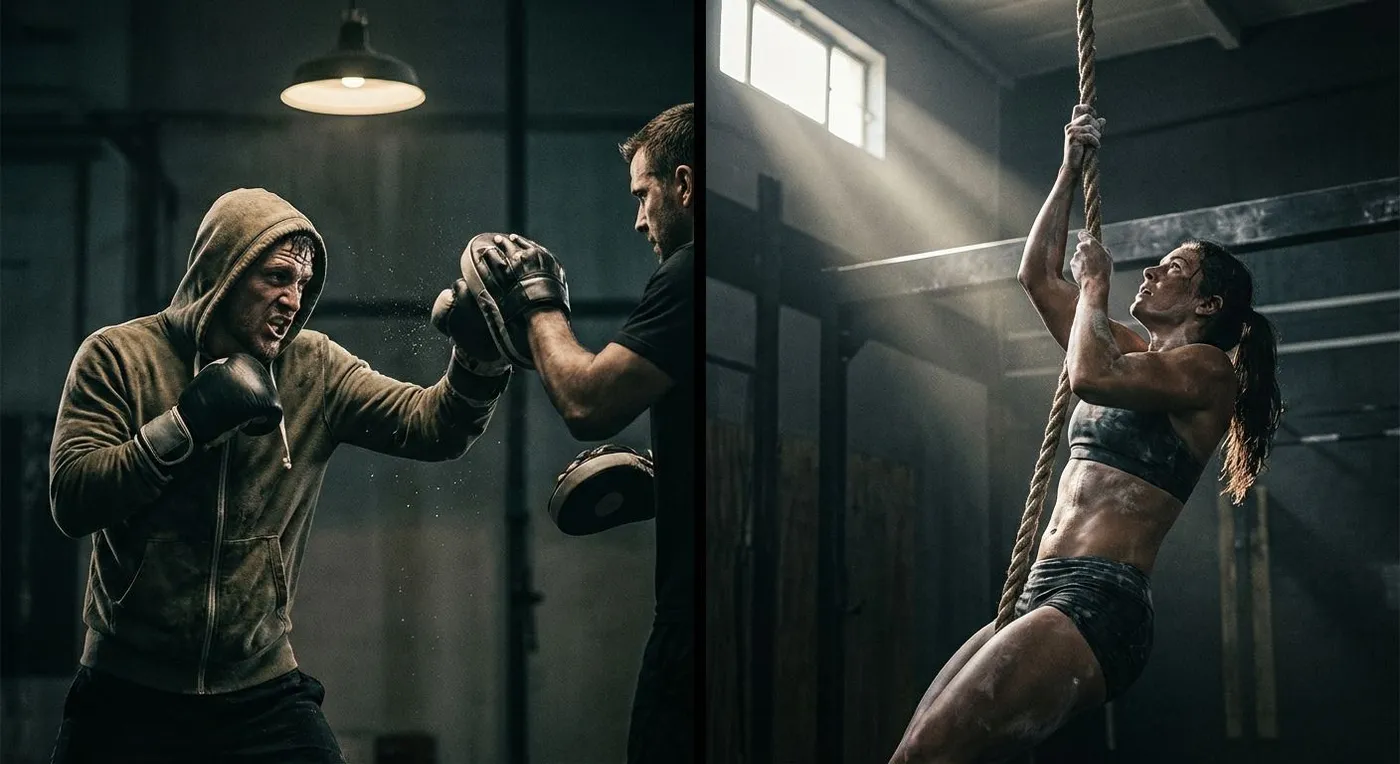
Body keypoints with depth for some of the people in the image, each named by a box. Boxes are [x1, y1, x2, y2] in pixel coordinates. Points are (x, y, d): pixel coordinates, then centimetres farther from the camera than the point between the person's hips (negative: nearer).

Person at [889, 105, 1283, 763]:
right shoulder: (1134, 353, 24)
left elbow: (1090, 376, -19)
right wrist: (1071, 169, 26)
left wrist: (1095, 281, -1)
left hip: (1100, 606, -8)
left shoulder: (1207, 368, -1)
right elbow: (1037, 276, 30)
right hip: (1042, 597, 9)